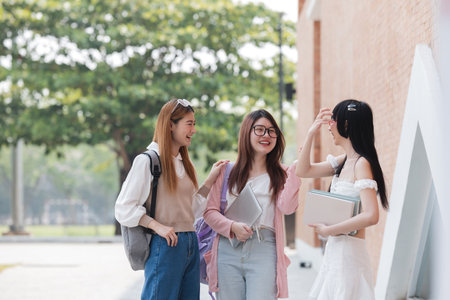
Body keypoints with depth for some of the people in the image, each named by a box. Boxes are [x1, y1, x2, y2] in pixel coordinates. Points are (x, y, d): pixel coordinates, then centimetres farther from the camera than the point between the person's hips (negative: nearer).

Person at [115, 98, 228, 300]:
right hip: (165, 246, -7)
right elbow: (124, 208, -11)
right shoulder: (148, 160, -7)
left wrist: (210, 179, 11)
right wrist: (157, 226, -21)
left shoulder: (183, 163, 17)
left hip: (191, 244, 7)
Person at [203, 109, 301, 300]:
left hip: (264, 250, -1)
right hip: (228, 250, 1)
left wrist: (296, 168, -8)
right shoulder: (228, 172, 13)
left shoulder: (280, 175, 13)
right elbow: (210, 211, 9)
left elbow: (287, 207, -6)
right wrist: (232, 227, -9)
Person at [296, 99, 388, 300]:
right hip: (334, 250, 9)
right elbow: (303, 171, 19)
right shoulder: (344, 162, 10)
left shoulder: (362, 163, -16)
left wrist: (328, 230, -17)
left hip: (350, 252, -9)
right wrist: (311, 134, 9)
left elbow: (371, 216, -26)